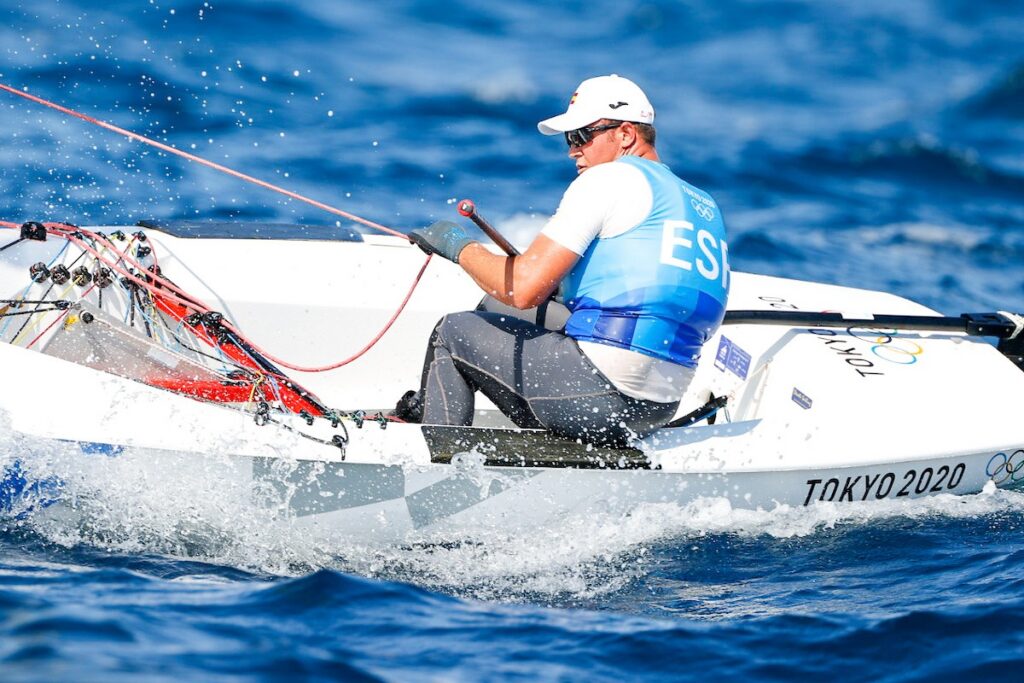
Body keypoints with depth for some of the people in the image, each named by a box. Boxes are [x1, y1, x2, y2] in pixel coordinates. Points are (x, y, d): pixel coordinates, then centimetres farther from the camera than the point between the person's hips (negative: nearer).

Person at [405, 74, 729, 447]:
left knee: (452, 332, 11)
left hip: (605, 386, -9)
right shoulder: (704, 206, 18)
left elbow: (524, 288, -12)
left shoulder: (611, 178, -6)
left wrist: (459, 246, 6)